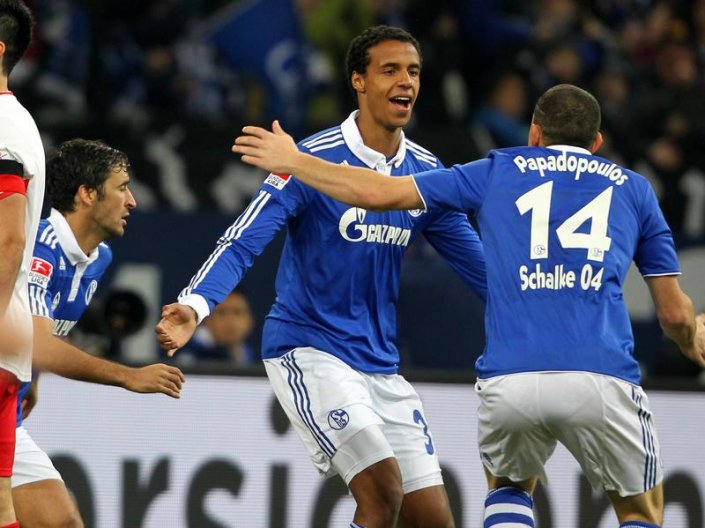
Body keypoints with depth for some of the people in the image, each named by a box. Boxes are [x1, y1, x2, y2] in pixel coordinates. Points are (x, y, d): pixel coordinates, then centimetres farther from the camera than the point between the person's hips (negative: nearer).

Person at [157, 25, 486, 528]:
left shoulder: (426, 171, 5)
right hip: (308, 350, -6)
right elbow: (242, 243, -18)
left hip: (381, 366, 7)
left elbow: (476, 261, 13)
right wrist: (194, 306, -35)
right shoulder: (313, 159, -13)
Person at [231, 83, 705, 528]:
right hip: (602, 379, -1)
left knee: (509, 486, 31)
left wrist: (291, 162, 33)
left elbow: (378, 193, 18)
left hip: (509, 380, 1)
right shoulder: (634, 188, 20)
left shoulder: (500, 171, 19)